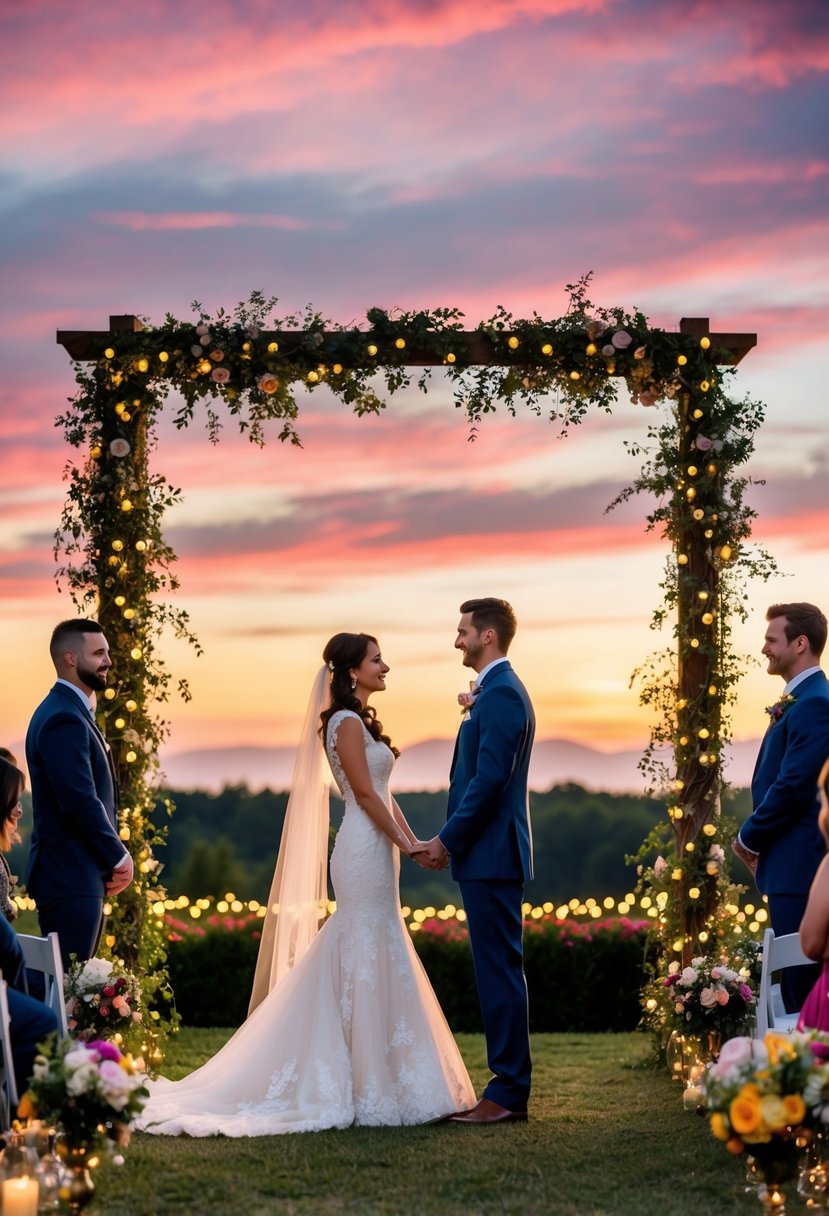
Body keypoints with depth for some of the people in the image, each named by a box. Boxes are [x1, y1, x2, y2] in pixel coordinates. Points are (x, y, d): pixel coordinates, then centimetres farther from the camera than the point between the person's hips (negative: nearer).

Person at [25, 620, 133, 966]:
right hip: (71, 881, -10)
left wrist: (112, 858, 9)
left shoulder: (74, 712, 17)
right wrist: (119, 858, -11)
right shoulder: (64, 719, -17)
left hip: (81, 876, 10)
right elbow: (81, 802, -22)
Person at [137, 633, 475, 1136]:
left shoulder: (359, 721, 18)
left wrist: (413, 839, 9)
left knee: (355, 961, 12)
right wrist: (405, 845, -12)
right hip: (366, 851, -10)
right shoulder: (347, 722, -12)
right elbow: (366, 795, -16)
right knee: (370, 962, -6)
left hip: (374, 850, 10)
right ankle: (369, 1088, -2)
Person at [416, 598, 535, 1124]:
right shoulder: (496, 691, 18)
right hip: (488, 853, 11)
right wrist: (473, 713, 15)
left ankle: (508, 1093, -4)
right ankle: (509, 1084, 17)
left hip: (492, 854, -11)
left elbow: (490, 779, -21)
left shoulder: (501, 694, -14)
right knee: (498, 969, 12)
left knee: (500, 968, -7)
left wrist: (447, 839, -16)